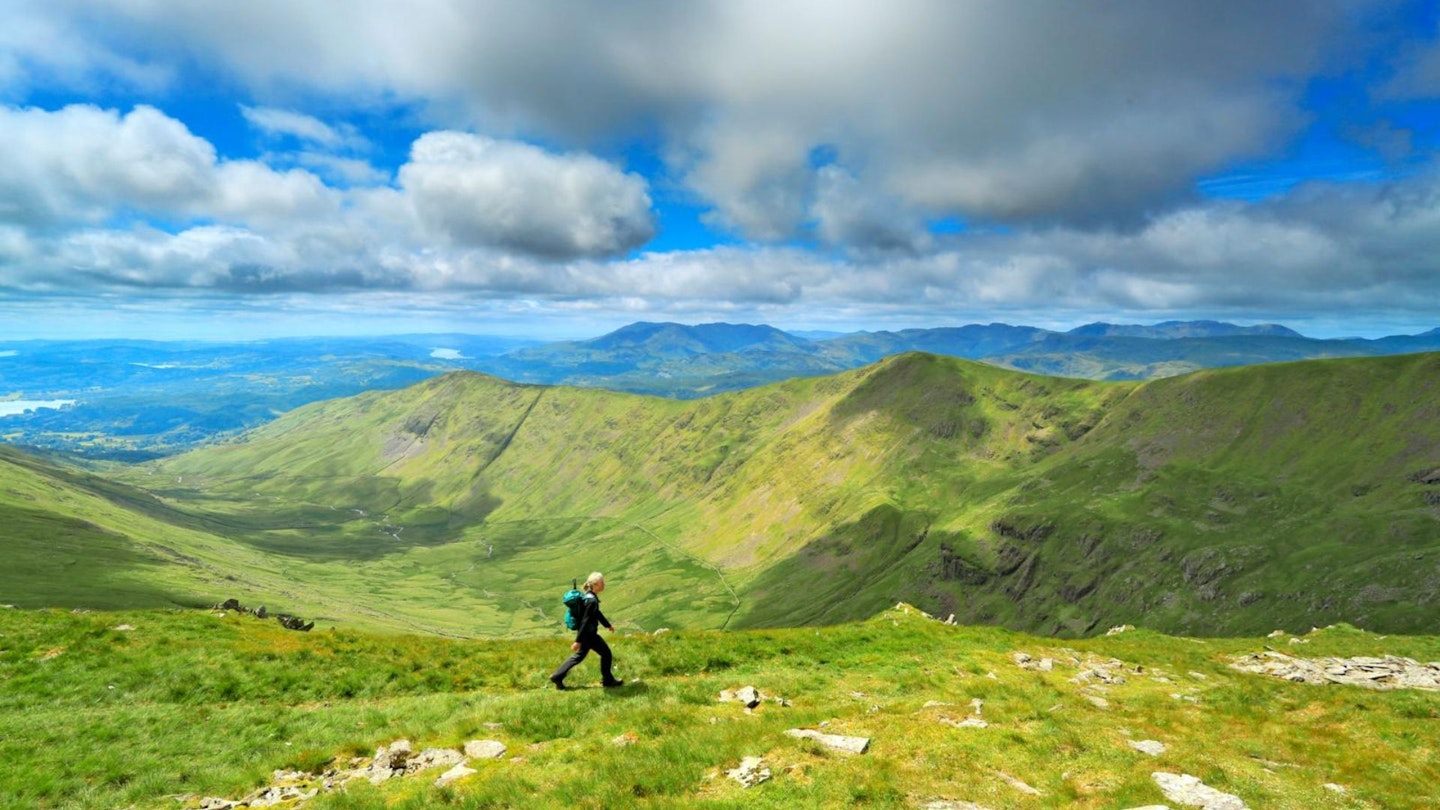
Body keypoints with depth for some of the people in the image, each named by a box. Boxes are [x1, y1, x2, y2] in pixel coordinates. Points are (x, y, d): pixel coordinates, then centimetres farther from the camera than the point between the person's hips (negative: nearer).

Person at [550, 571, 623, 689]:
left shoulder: (589, 596, 5)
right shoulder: (592, 600, -26)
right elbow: (585, 621, -26)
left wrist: (608, 625, 30)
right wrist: (578, 641, -24)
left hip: (585, 632, 10)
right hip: (588, 634, -10)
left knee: (579, 655, 20)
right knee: (606, 653, 6)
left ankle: (557, 677, 21)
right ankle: (607, 680, 22)